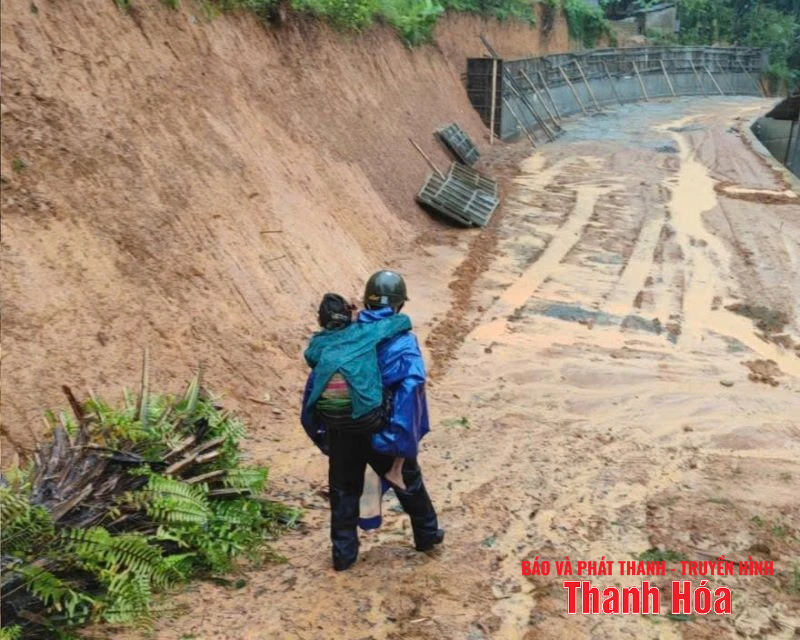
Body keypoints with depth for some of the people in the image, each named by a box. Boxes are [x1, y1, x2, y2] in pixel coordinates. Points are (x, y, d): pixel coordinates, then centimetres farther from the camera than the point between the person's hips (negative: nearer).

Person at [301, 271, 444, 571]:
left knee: (343, 489, 17)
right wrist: (409, 437, -16)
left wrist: (314, 424, 9)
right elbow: (411, 387, -18)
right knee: (408, 481, 20)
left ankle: (343, 552, 22)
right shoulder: (403, 340, -6)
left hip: (341, 430, 2)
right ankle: (427, 533, 37)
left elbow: (316, 378, 3)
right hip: (381, 430, -2)